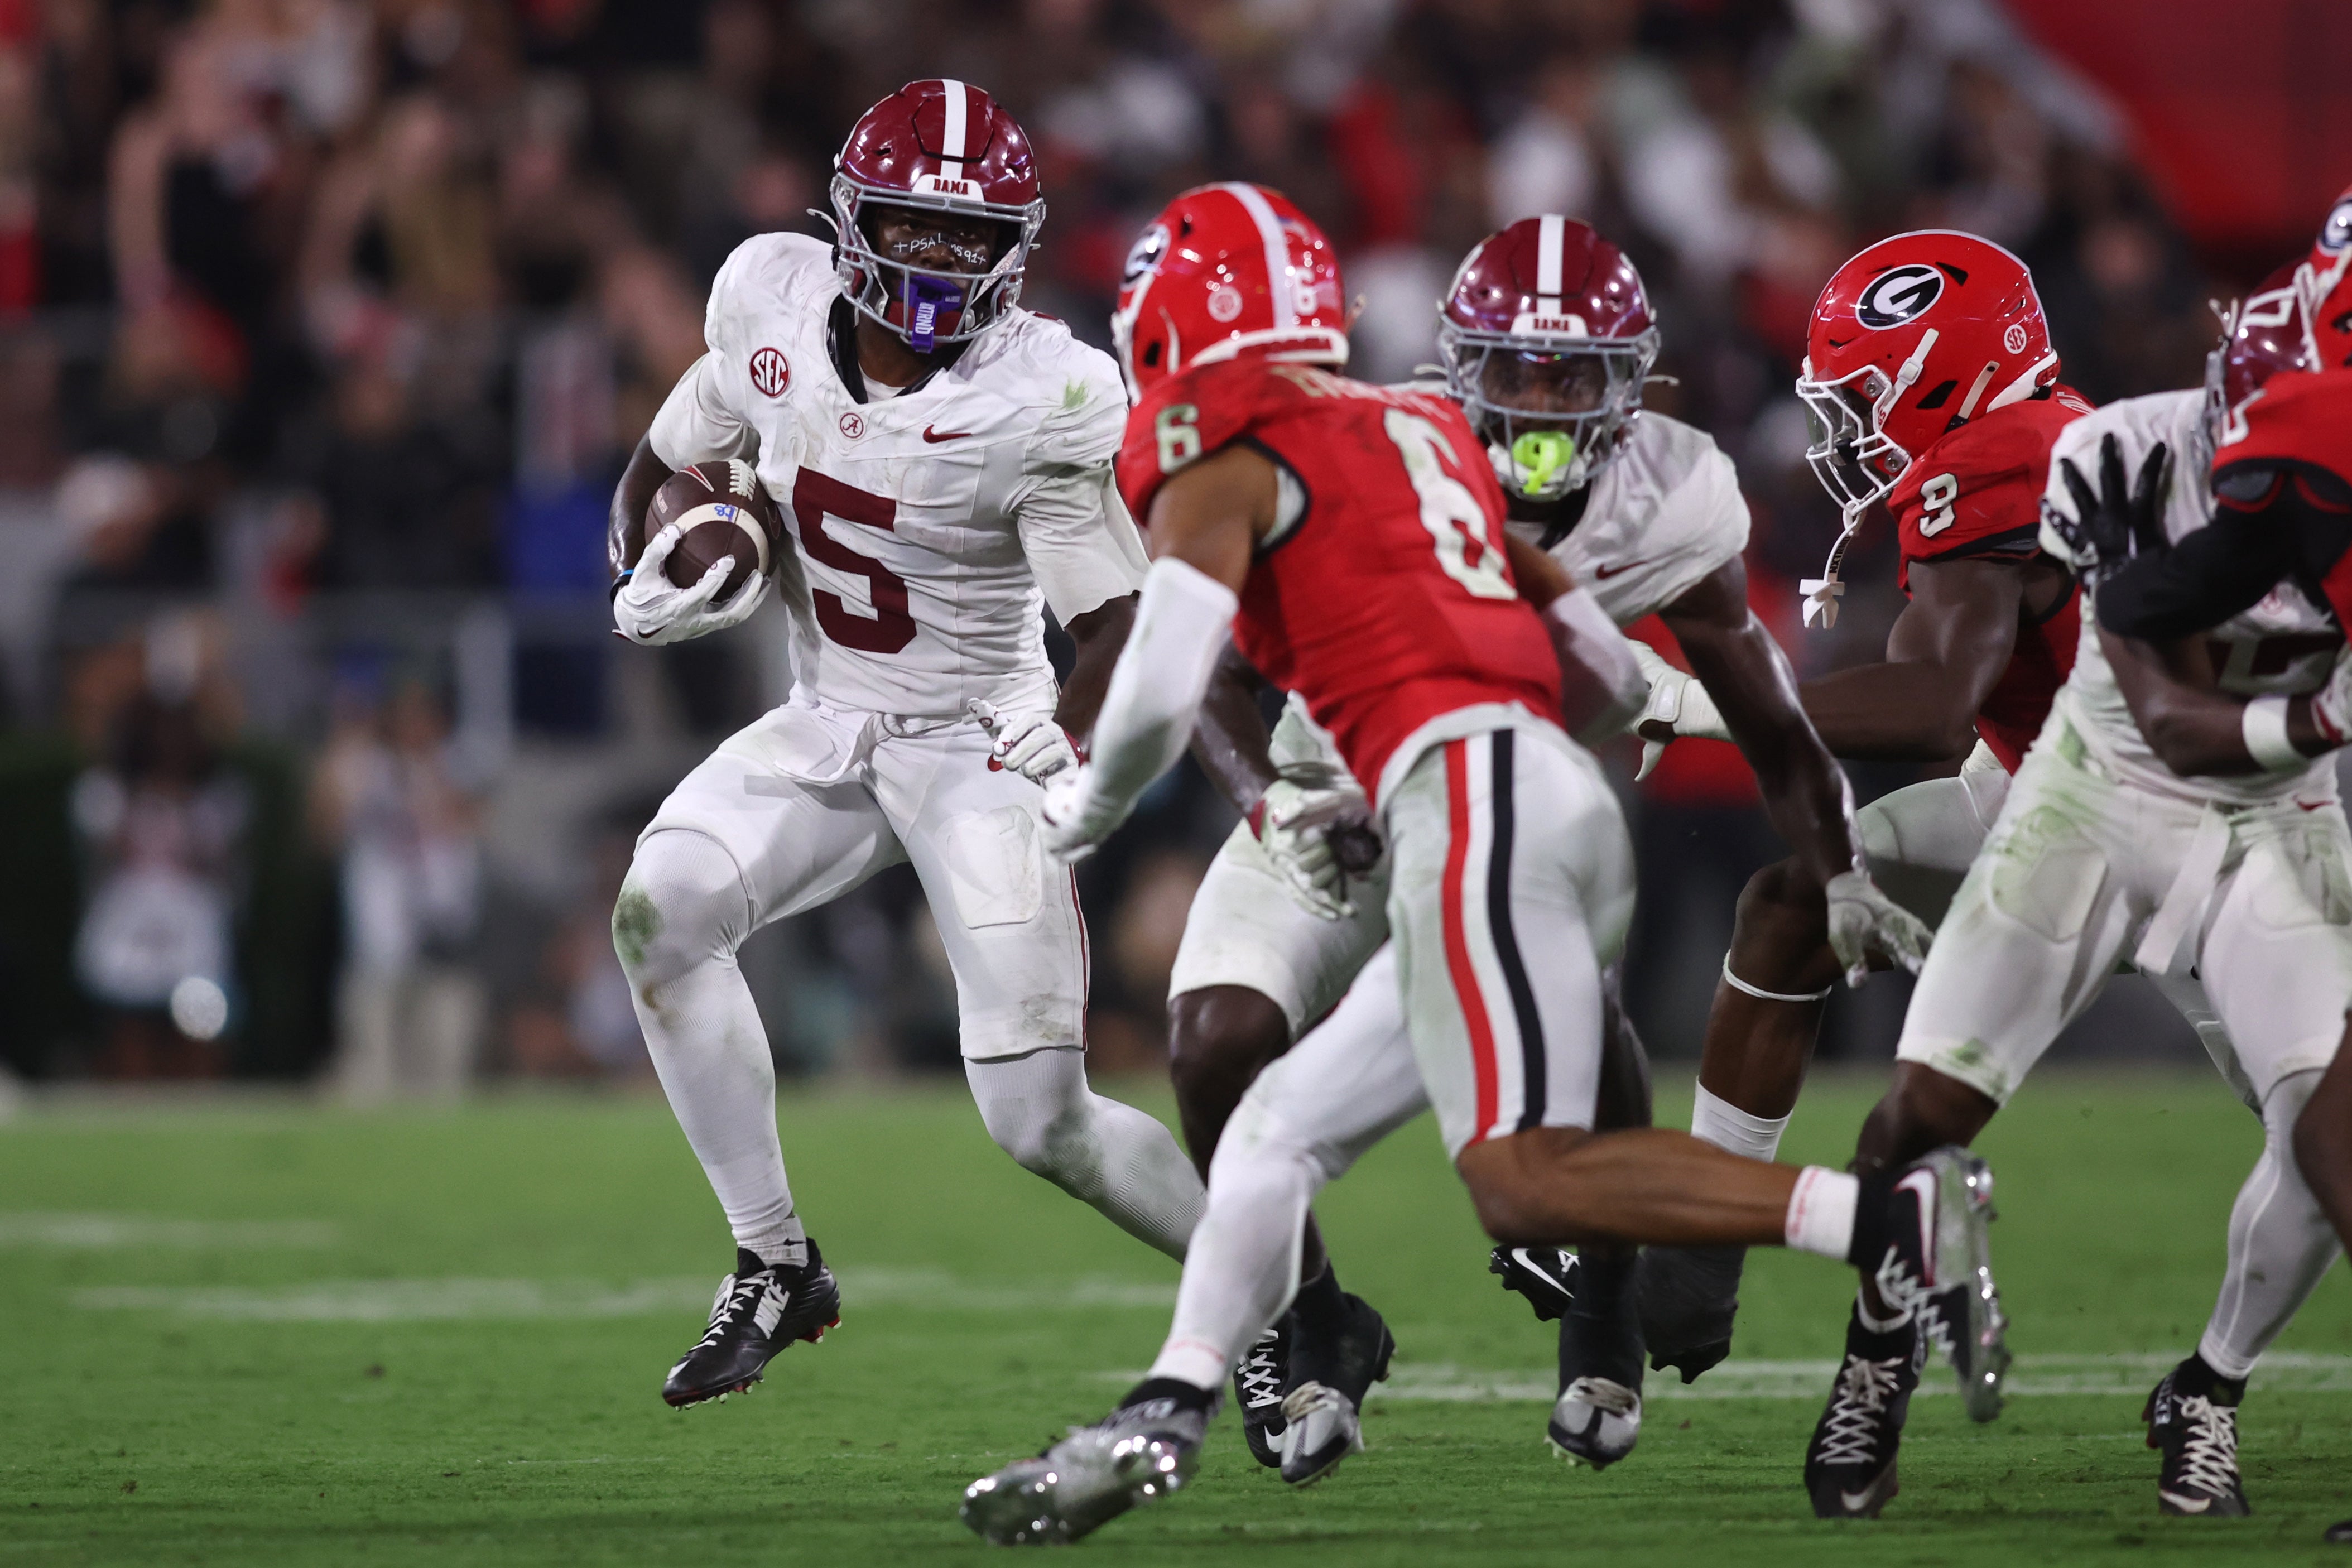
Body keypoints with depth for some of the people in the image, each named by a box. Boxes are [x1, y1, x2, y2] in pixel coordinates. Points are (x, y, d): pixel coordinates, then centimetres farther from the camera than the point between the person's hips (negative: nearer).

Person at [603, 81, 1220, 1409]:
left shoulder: (1040, 398, -20)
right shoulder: (775, 303, -6)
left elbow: (1122, 624, -18)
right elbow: (665, 468, 11)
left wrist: (1069, 755, -38)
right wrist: (649, 584, -10)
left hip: (978, 747, -5)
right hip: (824, 732, 5)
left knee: (1042, 1121, -13)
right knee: (661, 912, -21)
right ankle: (776, 1267, -7)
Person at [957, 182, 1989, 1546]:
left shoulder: (1222, 449, 3)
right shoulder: (1422, 428, 25)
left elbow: (1159, 700, -5)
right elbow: (1612, 663, 25)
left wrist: (1084, 810, 16)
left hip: (1471, 796, -9)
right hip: (1574, 800, 9)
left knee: (1526, 1181, -18)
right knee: (1280, 1127, 15)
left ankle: (1882, 1217, -28)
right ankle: (1165, 1417, 16)